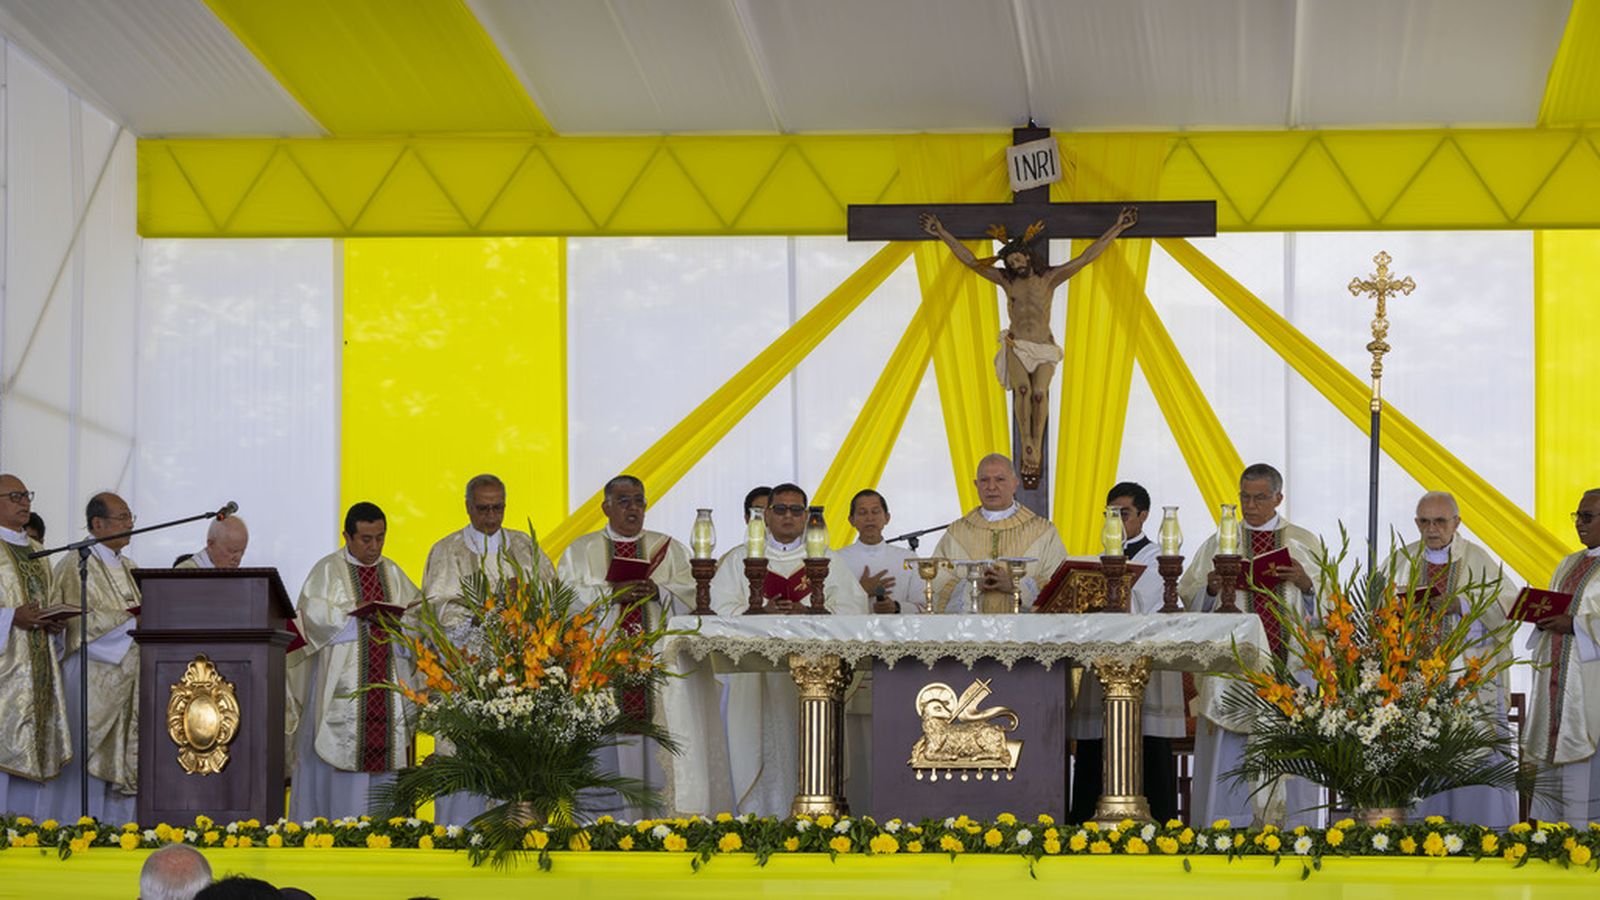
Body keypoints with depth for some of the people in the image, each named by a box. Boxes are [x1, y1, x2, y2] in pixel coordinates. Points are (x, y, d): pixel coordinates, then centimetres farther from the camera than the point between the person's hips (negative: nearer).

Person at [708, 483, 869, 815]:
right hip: (759, 680, -1)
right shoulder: (739, 560, 14)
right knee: (765, 749, -8)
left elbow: (853, 608, 4)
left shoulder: (827, 561, 17)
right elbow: (721, 609, 2)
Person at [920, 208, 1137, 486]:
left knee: (1040, 392, -26)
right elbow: (970, 260, 7)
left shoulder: (1049, 278, 2)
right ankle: (1027, 447, -28)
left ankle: (1036, 447, -17)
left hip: (1044, 350, 0)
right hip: (1016, 347, 0)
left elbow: (1086, 257, 0)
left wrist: (1117, 228, -5)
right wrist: (943, 234, 3)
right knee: (1022, 388, -28)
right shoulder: (1006, 280, 5)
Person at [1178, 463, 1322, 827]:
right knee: (1229, 756, -5)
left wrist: (1304, 582, -13)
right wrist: (1211, 588, -11)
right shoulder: (1218, 544, 13)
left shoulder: (1304, 544, 11)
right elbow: (1188, 596, 9)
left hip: (1287, 663, 0)